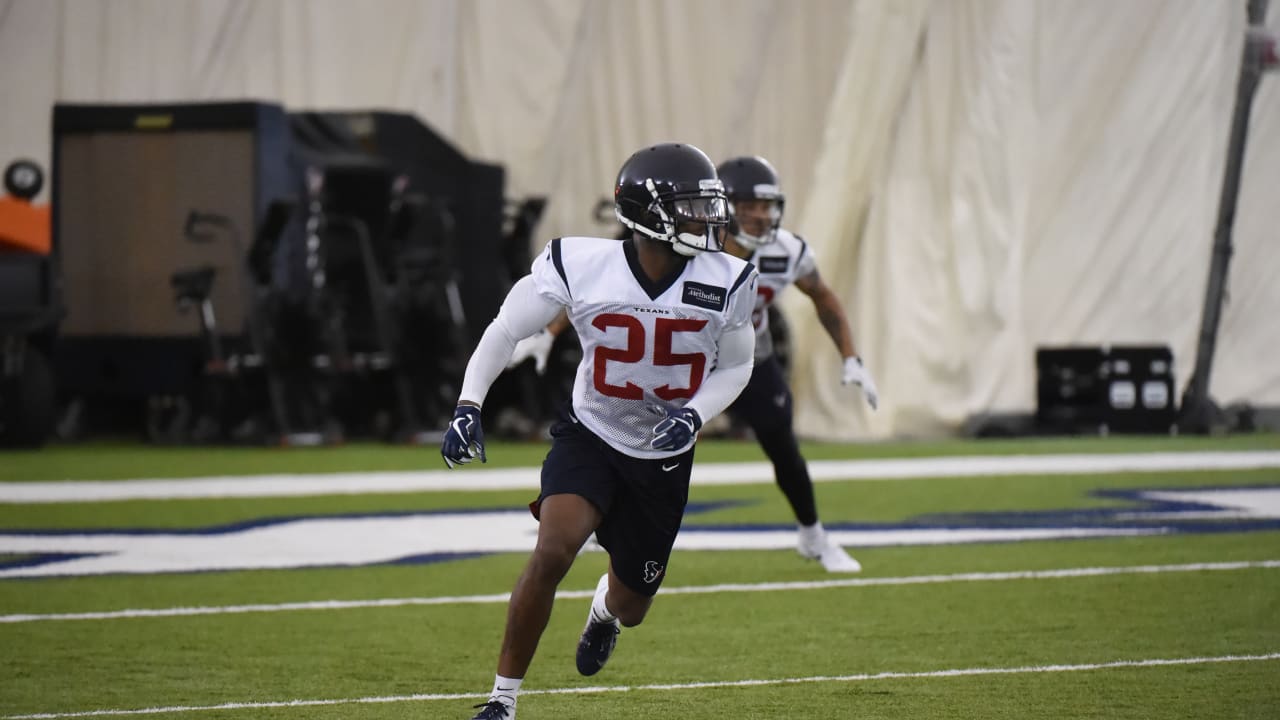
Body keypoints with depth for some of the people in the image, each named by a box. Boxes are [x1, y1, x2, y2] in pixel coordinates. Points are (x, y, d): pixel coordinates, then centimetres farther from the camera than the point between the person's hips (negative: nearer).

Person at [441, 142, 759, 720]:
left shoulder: (725, 283, -15)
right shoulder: (578, 266, -21)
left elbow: (736, 366, 2)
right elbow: (506, 330, -8)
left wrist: (694, 414, -18)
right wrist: (468, 406, -19)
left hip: (663, 457, 3)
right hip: (590, 435, -2)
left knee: (631, 609, 14)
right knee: (553, 550, -29)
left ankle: (606, 605, 56)